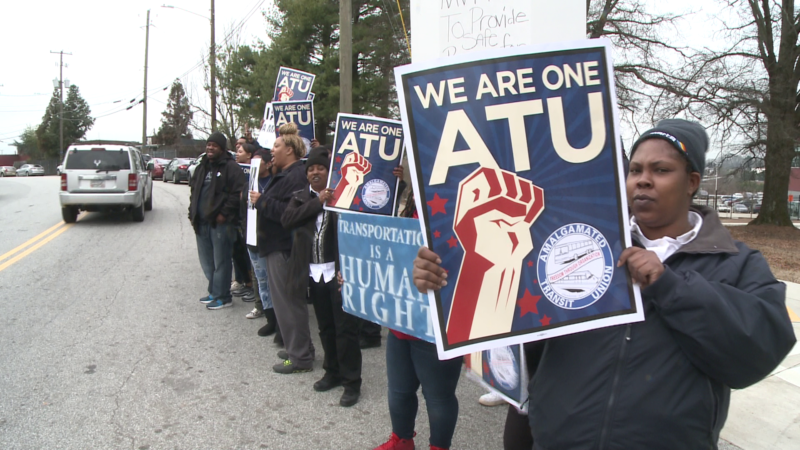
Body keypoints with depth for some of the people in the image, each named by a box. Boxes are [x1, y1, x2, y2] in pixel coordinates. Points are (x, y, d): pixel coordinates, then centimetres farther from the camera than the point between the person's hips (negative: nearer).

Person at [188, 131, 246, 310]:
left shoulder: (231, 167, -9)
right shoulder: (202, 167, 17)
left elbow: (237, 193, -17)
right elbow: (194, 192, 25)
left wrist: (224, 214, -18)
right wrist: (192, 213, 15)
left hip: (221, 223, -8)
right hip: (202, 222, 9)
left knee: (220, 261, -2)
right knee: (206, 261, 16)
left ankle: (222, 296, 7)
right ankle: (214, 292, 29)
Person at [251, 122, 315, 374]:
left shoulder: (297, 177, -17)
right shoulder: (285, 174, 17)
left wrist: (262, 201, -19)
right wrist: (261, 200, 7)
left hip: (285, 249, -11)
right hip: (277, 246, 11)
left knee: (288, 302, -4)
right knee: (284, 300, 17)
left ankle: (300, 358, 5)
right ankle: (297, 348, 28)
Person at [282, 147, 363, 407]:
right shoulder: (301, 197, 10)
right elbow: (287, 220, -8)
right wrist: (317, 202, -16)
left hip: (339, 270, -4)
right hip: (314, 272, 5)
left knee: (345, 327, -1)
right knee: (325, 327, 16)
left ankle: (352, 382, 10)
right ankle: (333, 371, 31)